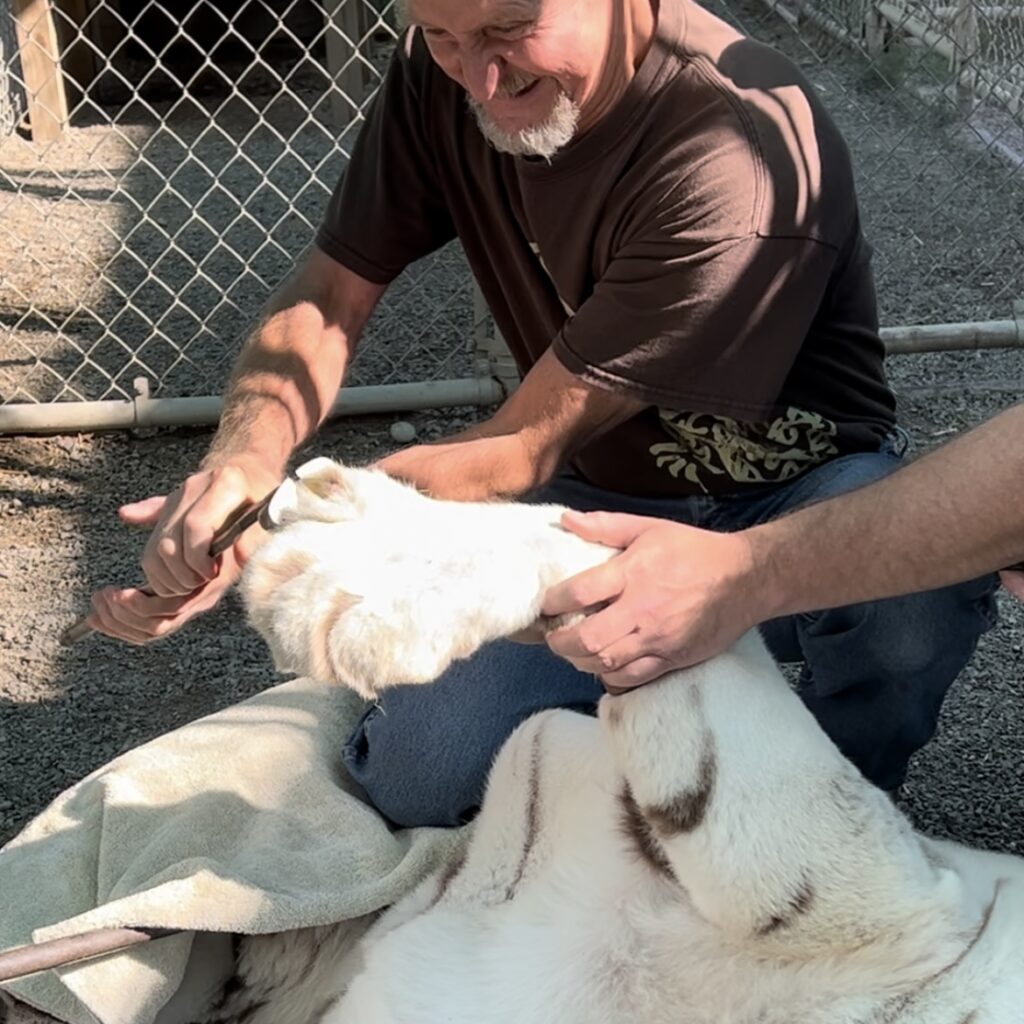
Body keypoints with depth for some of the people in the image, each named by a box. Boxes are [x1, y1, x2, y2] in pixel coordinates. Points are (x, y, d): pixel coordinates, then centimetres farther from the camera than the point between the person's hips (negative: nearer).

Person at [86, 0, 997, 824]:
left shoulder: (739, 151, -31)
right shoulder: (443, 76, -11)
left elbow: (521, 451, -27)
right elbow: (329, 300, -7)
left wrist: (275, 532, -31)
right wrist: (243, 462, -28)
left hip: (796, 491, -3)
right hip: (602, 497, 4)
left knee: (923, 574, -38)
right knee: (414, 780, -15)